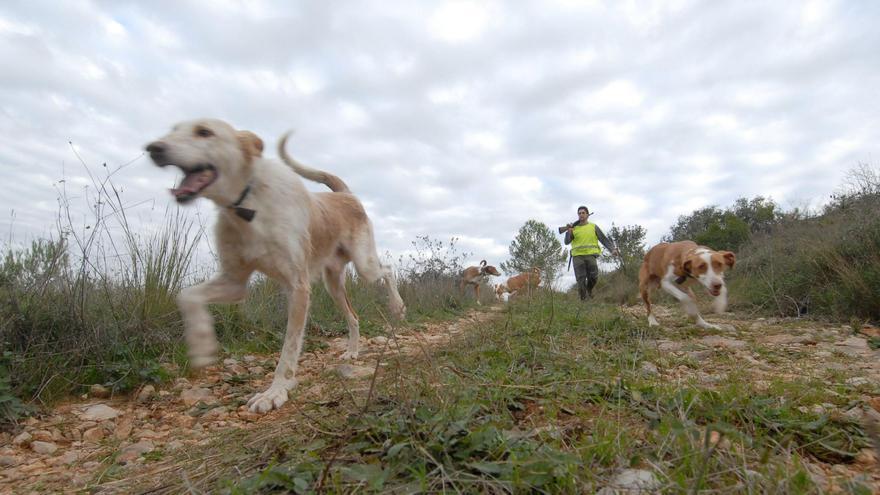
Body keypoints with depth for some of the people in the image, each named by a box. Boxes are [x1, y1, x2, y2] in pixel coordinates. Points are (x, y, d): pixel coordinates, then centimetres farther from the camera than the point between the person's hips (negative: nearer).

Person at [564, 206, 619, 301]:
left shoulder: (594, 227, 10)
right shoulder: (573, 227, 9)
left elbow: (604, 239, 8)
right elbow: (567, 242, 4)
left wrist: (612, 249, -5)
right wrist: (569, 232, -14)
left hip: (590, 255, 1)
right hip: (578, 256, -1)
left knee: (593, 277, -4)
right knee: (581, 279, -5)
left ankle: (589, 289, 27)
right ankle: (583, 299, 6)